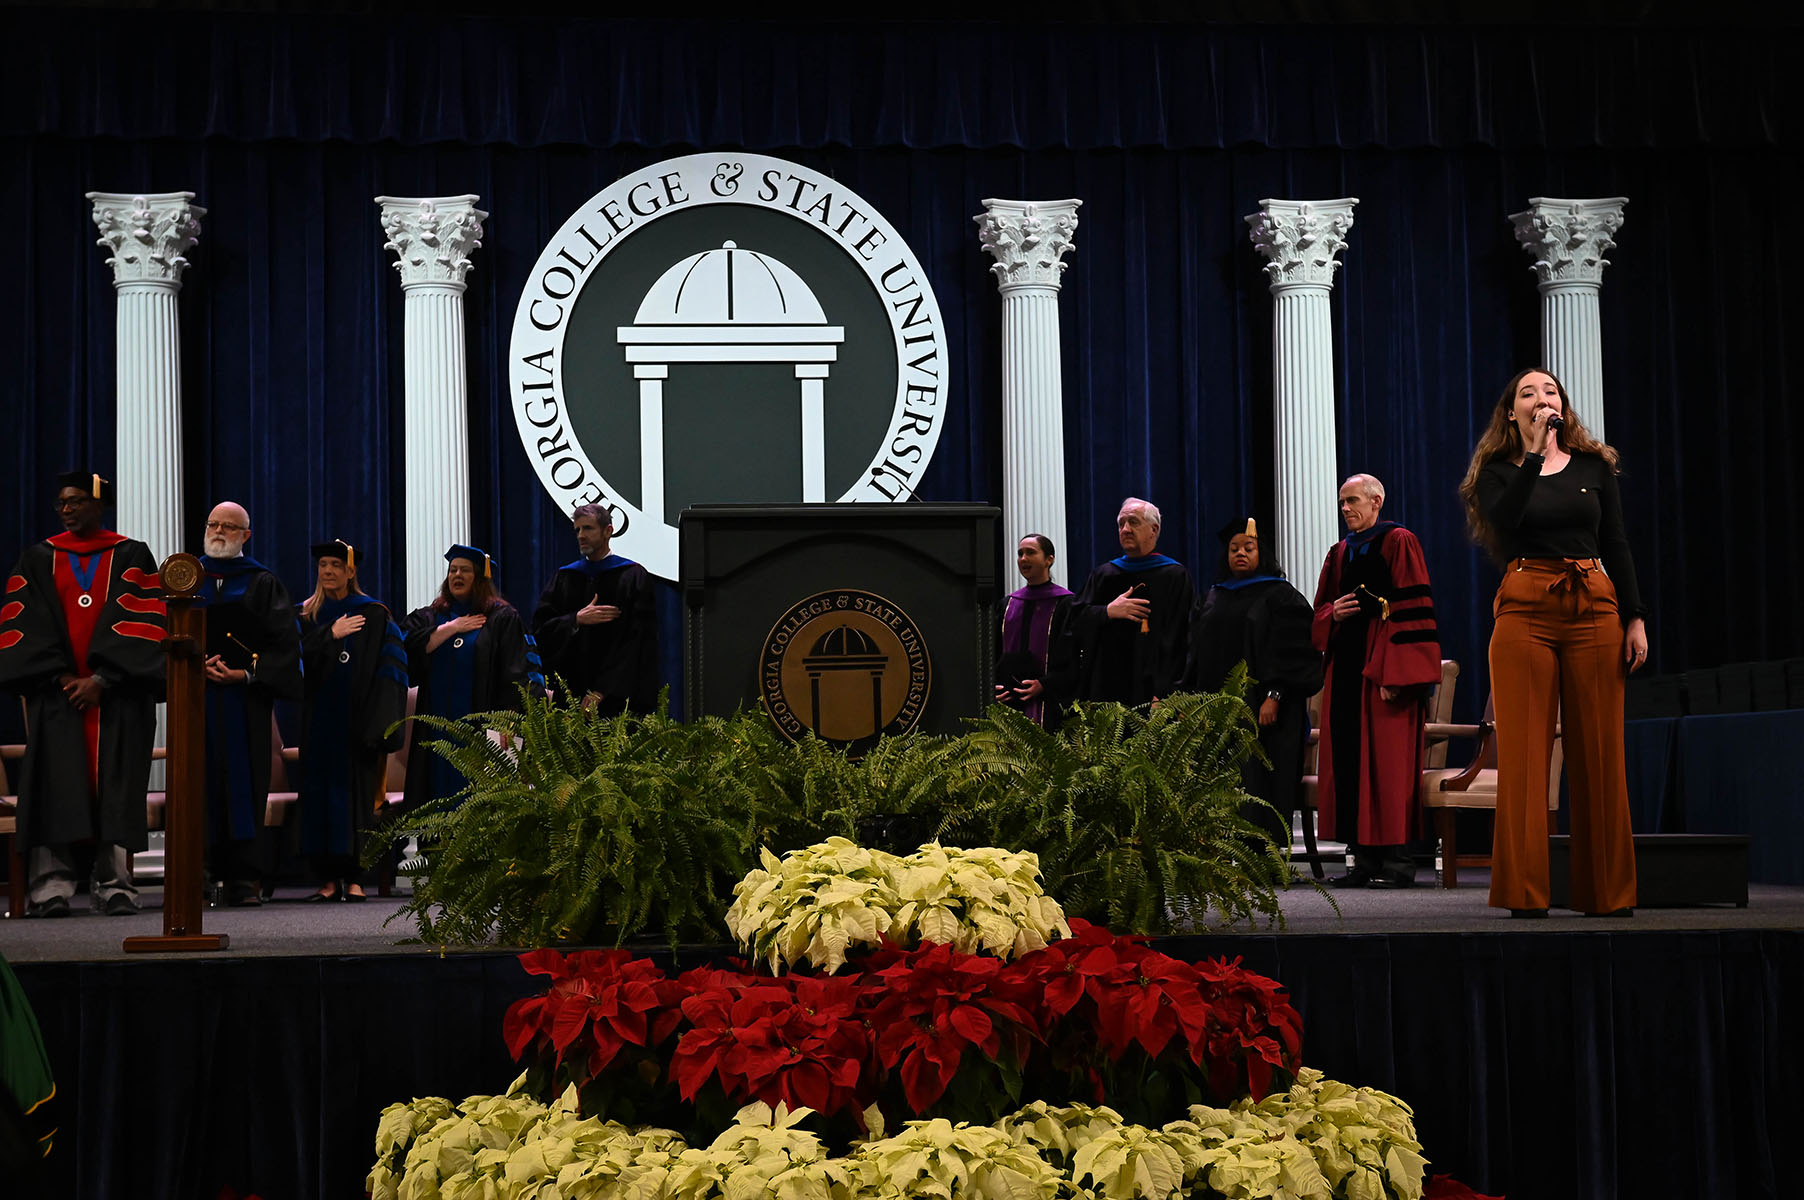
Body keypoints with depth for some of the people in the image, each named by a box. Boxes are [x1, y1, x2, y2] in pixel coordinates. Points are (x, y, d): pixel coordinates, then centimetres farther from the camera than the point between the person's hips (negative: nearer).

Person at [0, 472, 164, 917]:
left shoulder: (132, 557, 8)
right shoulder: (39, 558, 13)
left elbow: (140, 621, -1)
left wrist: (102, 679, -11)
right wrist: (59, 676, -7)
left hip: (116, 695, -1)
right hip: (55, 692, 1)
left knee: (116, 786, -5)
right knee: (56, 785, -10)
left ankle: (115, 884, -3)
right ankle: (50, 885, -12)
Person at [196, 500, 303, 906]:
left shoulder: (262, 584, 8)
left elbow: (285, 643, 0)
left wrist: (247, 674, -12)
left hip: (246, 701, -2)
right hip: (196, 698, 2)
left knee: (244, 784, -4)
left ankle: (245, 879, -3)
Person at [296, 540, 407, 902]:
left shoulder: (372, 615, 4)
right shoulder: (306, 615, 12)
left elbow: (388, 667, -2)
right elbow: (299, 658, -1)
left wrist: (375, 721, -11)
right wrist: (331, 635, -10)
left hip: (355, 719, -2)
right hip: (319, 719, 2)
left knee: (355, 788, -4)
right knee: (319, 789, -1)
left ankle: (353, 878, -1)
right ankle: (328, 879, 2)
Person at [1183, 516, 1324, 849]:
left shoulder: (1279, 596, 0)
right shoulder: (1214, 599, 18)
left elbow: (1291, 650, -8)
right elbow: (1198, 655, 20)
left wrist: (1274, 696, -19)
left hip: (1261, 711, -6)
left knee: (1259, 785, -8)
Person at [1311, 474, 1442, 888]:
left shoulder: (1398, 542, -3)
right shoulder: (1340, 553, 18)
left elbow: (1410, 611, -11)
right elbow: (1320, 612, 22)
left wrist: (1395, 673, -18)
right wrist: (1334, 612, -3)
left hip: (1384, 666, -7)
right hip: (1346, 666, 7)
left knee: (1388, 759, -8)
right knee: (1348, 758, 3)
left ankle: (1397, 859, -4)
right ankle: (1364, 858, 8)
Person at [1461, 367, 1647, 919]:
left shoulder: (1595, 467, 14)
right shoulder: (1497, 472, 8)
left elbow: (1617, 546, 12)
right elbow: (1502, 524, -13)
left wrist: (1635, 618, 3)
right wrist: (1534, 452, -12)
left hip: (1594, 609, 2)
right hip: (1525, 610, -1)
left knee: (1598, 752, 1)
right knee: (1524, 751, -5)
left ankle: (1608, 892, 7)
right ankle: (1523, 892, -1)